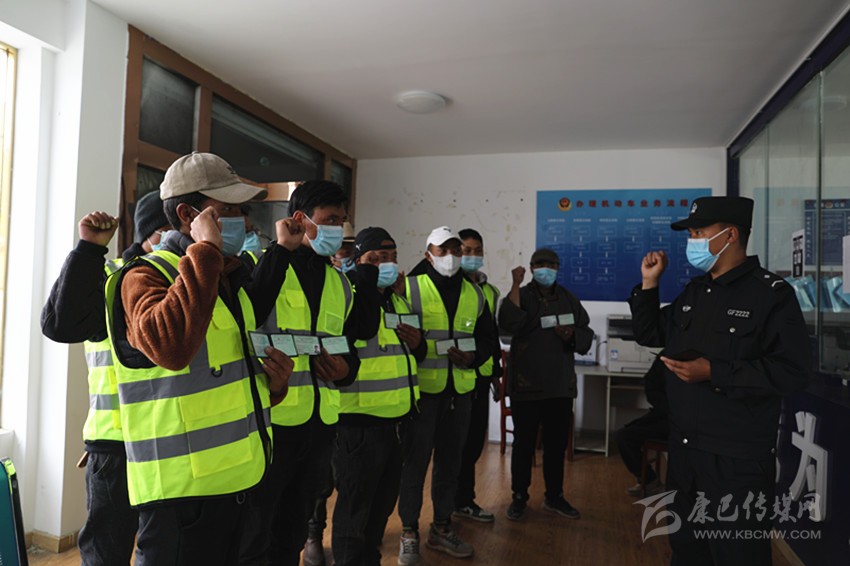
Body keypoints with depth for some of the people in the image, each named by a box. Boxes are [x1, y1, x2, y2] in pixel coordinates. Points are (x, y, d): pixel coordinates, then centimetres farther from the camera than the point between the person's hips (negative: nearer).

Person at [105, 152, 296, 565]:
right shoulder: (144, 276, -12)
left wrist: (272, 384, 1)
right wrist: (205, 251, -29)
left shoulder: (231, 278, 12)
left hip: (237, 479, 8)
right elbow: (171, 346, -36)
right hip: (181, 488, -8)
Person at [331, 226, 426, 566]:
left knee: (383, 503, 23)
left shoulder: (399, 301, 15)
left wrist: (418, 343, 3)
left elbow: (415, 354, 24)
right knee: (355, 508, 5)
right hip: (360, 422, -8)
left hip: (396, 420, 9)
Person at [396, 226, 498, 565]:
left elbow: (487, 338, 15)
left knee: (450, 460, 14)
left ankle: (442, 528, 30)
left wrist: (473, 358, -3)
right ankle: (409, 533, 20)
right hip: (422, 388, -4)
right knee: (416, 460, 3)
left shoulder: (474, 293, 11)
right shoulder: (411, 288, -4)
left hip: (460, 390, 5)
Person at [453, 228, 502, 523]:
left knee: (475, 439, 12)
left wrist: (496, 372, 20)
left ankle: (464, 499, 26)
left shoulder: (490, 292, 14)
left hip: (481, 375, 6)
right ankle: (454, 501, 17)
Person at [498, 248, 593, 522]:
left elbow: (587, 335, 11)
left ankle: (554, 496, 29)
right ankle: (519, 497, 20)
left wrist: (572, 335, -11)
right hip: (526, 384, -3)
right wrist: (516, 284, -23)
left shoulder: (569, 299, 10)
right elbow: (508, 323, -22)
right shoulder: (521, 296, -1)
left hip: (560, 384, 4)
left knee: (557, 443, 13)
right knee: (524, 443, 5)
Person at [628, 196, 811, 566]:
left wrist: (714, 372, -23)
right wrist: (648, 284, 4)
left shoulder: (771, 294, -13)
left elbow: (792, 371, -20)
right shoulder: (693, 292, 9)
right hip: (683, 447, 7)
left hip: (738, 458, -7)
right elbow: (649, 335, 16)